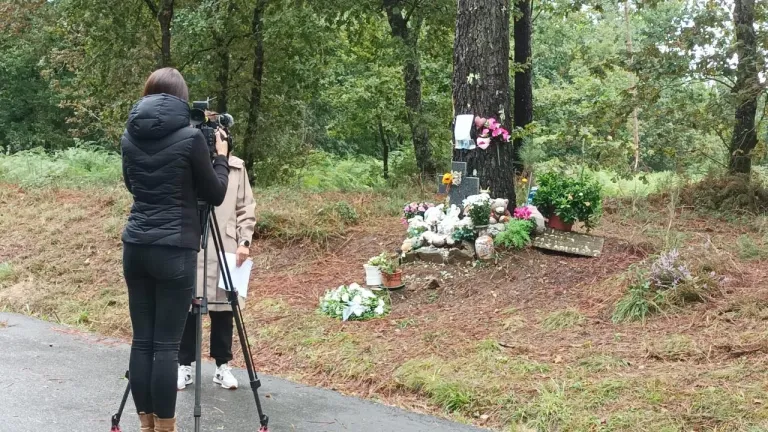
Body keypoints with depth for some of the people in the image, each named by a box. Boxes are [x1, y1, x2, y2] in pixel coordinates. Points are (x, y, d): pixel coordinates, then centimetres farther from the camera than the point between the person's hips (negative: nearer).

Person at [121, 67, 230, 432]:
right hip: (174, 250, -5)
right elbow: (214, 195, 0)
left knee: (141, 340, 8)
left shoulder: (130, 135, 7)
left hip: (135, 247, 5)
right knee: (166, 344, -2)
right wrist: (221, 157, 15)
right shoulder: (190, 137, -8)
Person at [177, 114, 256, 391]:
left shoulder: (237, 167, 6)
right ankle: (185, 365, 15)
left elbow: (246, 209, 9)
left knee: (223, 308, 6)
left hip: (225, 250, 1)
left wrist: (244, 241, -1)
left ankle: (223, 365, 18)